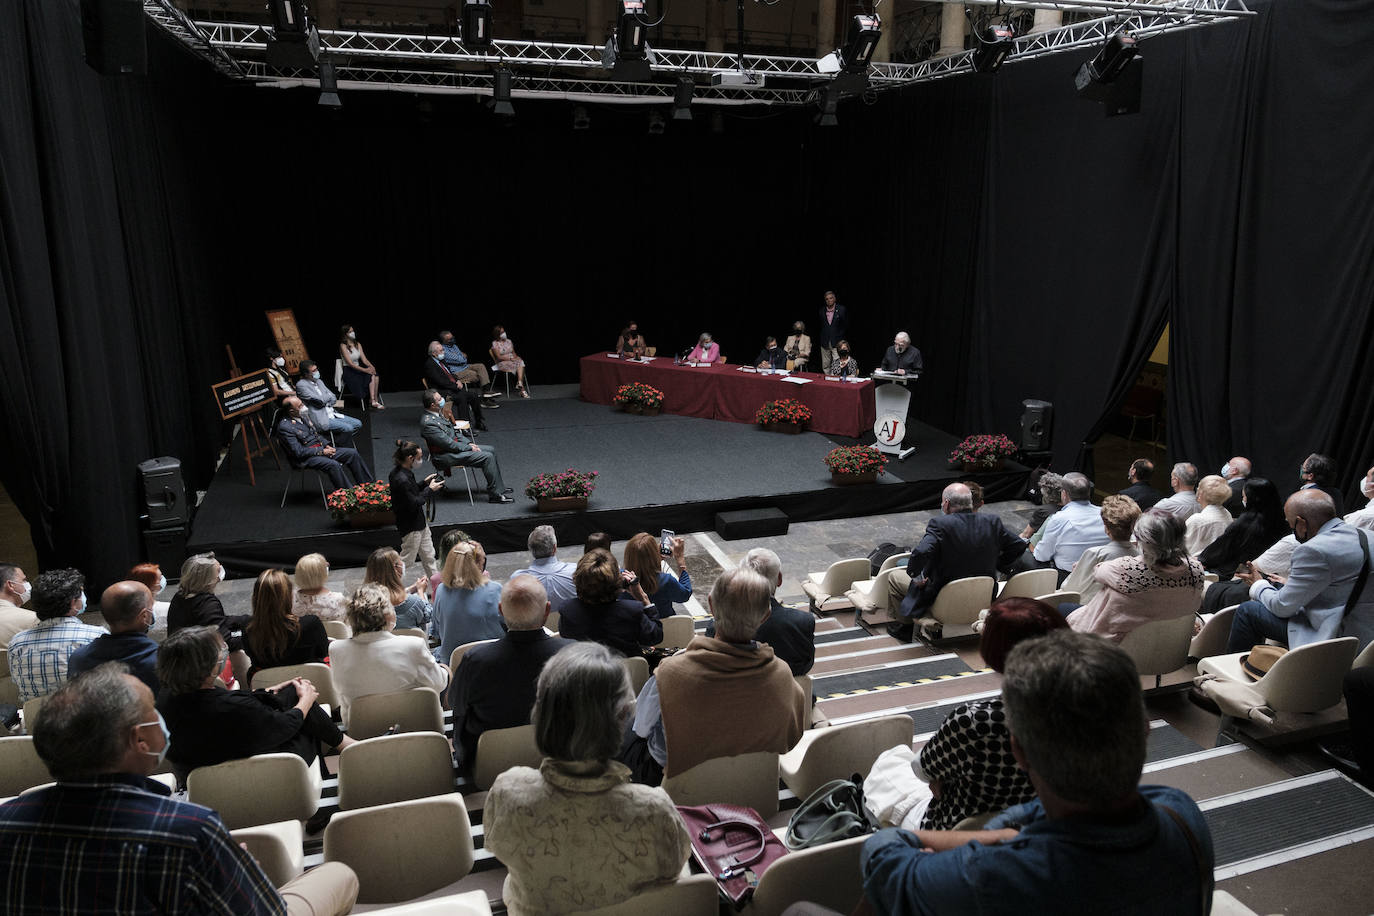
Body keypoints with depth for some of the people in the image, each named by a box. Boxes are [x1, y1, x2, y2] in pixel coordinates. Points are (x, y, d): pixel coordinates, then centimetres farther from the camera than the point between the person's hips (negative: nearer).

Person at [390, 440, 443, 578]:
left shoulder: (398, 472, 2)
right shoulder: (401, 479, -29)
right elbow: (414, 503, -25)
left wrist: (425, 483, 3)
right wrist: (429, 489, -17)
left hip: (419, 522, 10)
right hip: (411, 526, -10)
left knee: (428, 556, 19)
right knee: (406, 559, 6)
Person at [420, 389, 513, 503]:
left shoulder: (437, 414, 6)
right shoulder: (428, 423, -25)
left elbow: (453, 430, 17)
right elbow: (449, 444, -23)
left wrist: (469, 443, 5)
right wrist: (469, 447, -14)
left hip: (454, 445, 10)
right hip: (446, 456, -10)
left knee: (491, 449, 9)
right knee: (487, 457, -19)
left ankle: (499, 486, 17)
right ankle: (495, 494, -11)